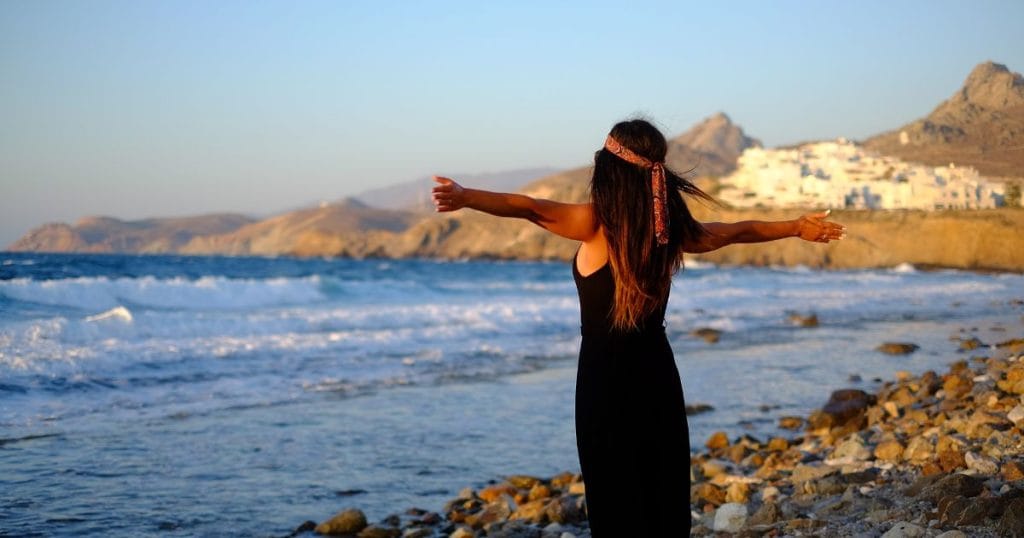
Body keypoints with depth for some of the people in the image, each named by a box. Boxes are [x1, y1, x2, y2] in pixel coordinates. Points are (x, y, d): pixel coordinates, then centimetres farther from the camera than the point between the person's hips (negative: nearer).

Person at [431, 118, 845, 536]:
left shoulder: (598, 223, -12)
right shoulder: (670, 227, 3)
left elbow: (527, 207, -27)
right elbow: (738, 232, 18)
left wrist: (465, 197, -38)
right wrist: (798, 227, 33)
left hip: (606, 377, -5)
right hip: (657, 374, 5)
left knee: (616, 501, 2)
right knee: (666, 498, 13)